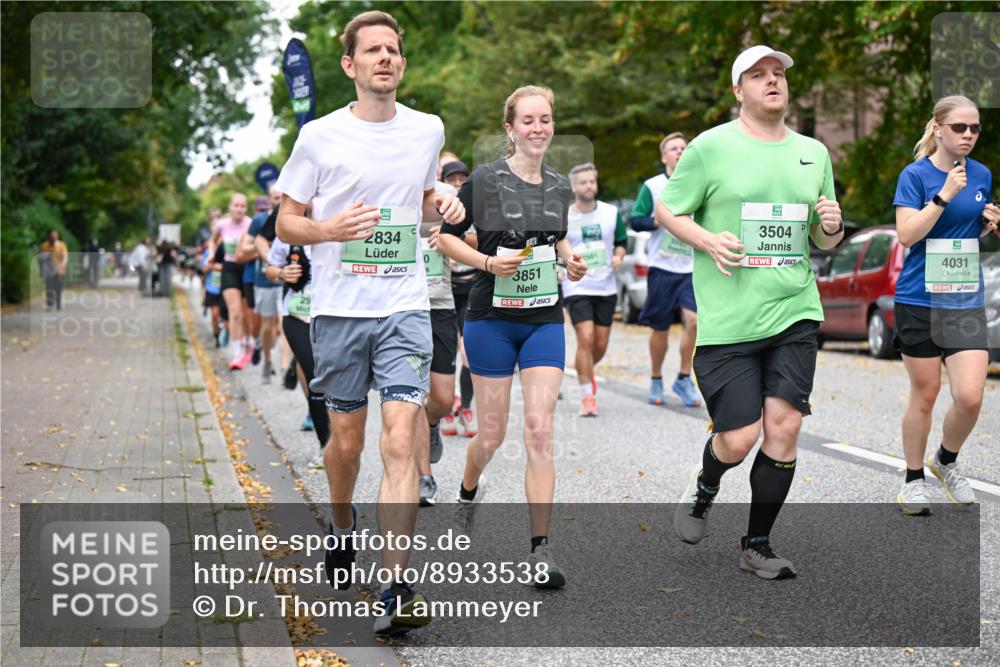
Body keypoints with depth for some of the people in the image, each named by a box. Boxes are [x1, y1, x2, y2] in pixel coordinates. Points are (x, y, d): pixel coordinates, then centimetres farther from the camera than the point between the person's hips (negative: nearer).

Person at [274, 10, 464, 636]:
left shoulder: (428, 131, 7)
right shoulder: (319, 136, -2)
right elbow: (286, 221, 3)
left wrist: (443, 206, 2)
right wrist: (329, 229, -18)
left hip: (406, 308, 1)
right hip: (339, 308, 0)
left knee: (401, 441, -12)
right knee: (346, 438, 10)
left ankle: (396, 589, -14)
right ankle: (343, 526, 42)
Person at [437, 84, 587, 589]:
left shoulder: (560, 187, 7)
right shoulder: (485, 179, -8)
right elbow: (445, 236, -2)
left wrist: (570, 259, 3)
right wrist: (488, 262, -16)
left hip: (545, 320, 3)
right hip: (492, 317, -3)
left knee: (539, 432, -7)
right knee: (492, 434, 6)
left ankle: (540, 550, -6)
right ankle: (469, 489, 42)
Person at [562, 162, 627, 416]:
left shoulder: (611, 213, 4)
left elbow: (621, 242, 15)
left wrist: (618, 257, -5)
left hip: (606, 288, 3)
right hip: (576, 288, -3)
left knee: (601, 344, 7)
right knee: (585, 338, -17)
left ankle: (588, 371, 41)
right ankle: (587, 396, -8)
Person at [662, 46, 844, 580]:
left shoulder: (814, 153, 13)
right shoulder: (711, 146, -2)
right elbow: (664, 210, 3)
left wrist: (832, 227, -2)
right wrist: (707, 240, -14)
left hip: (794, 314, 4)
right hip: (727, 320, -4)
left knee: (784, 426, -3)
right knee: (738, 440, -5)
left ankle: (757, 545, 14)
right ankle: (704, 488, 31)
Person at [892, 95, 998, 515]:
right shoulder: (915, 175, -6)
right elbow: (907, 235, -16)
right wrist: (944, 195, -22)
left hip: (966, 302, 4)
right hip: (920, 301, -4)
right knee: (924, 394, 5)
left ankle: (946, 461, 20)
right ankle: (914, 478, 24)